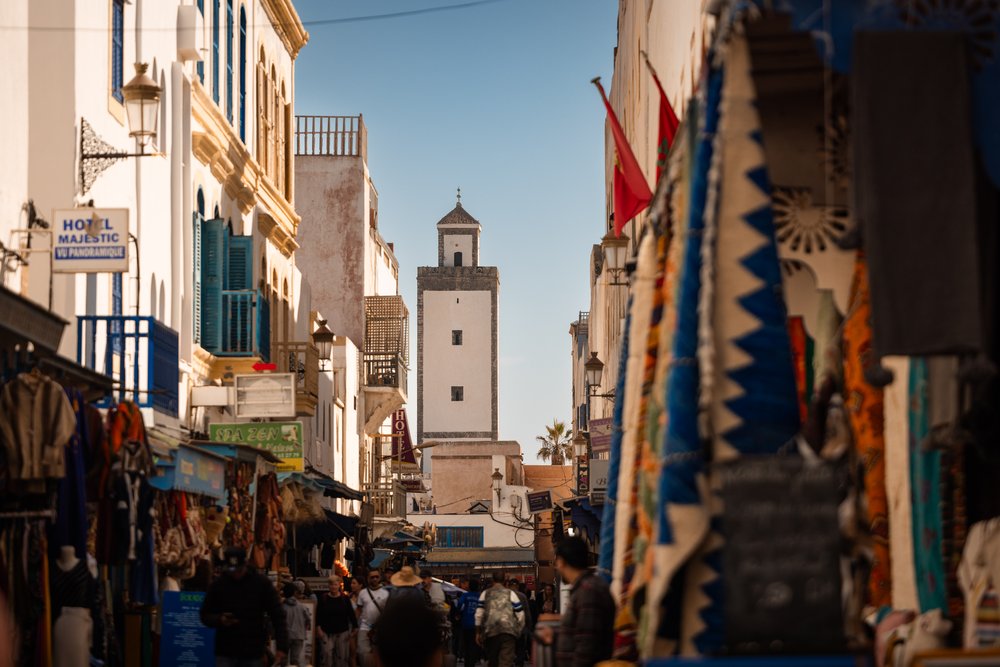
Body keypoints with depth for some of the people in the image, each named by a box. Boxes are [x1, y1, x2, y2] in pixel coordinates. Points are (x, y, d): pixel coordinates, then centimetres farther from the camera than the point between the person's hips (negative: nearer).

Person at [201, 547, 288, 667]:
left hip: (254, 653, 0)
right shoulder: (218, 585, 0)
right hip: (225, 653, 0)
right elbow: (205, 615, 8)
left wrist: (282, 647, -14)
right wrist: (219, 620, -15)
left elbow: (277, 616, -3)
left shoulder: (262, 583, -2)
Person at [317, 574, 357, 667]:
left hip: (342, 632, 0)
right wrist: (319, 628, -4)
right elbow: (318, 615, 2)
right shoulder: (323, 598, 2)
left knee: (342, 656, 1)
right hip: (327, 632, 0)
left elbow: (351, 614, 2)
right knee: (327, 654, -8)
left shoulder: (345, 599, 1)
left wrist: (354, 628, -3)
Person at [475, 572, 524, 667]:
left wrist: (478, 632, 17)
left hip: (490, 632, 2)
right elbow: (520, 615, 7)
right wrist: (519, 630, 21)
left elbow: (479, 614, 9)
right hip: (509, 631, -2)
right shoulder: (510, 594, 8)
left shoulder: (485, 594, 12)